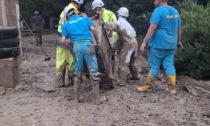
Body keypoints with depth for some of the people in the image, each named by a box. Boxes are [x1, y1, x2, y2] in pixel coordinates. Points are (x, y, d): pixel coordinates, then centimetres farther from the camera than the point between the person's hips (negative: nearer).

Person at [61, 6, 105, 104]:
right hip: (88, 44, -1)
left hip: (77, 46, 1)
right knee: (93, 71, -1)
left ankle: (77, 97, 16)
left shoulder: (66, 25, 21)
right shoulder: (85, 19, 22)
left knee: (77, 72, 13)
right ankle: (97, 98, -2)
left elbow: (63, 41, 10)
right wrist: (97, 41, 17)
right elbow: (93, 29, 5)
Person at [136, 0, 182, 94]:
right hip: (171, 44, 7)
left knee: (154, 66, 1)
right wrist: (178, 41, 28)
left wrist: (144, 42, -19)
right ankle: (172, 88, 8)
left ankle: (147, 86, 11)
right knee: (169, 65, 8)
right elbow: (178, 29, 17)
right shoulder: (175, 11, 12)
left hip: (158, 44, -6)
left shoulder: (158, 11, -12)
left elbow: (152, 28, -20)